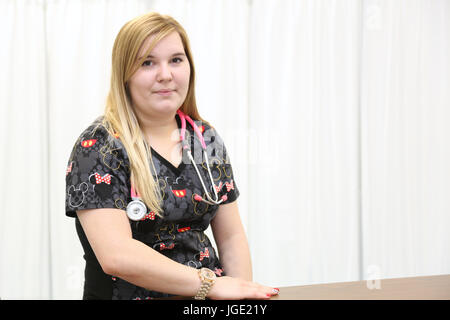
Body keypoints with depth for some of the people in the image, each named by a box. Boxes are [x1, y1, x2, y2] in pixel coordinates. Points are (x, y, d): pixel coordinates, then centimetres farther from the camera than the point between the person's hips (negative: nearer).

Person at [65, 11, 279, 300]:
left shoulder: (207, 139, 9)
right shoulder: (96, 147, -8)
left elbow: (231, 238, 12)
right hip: (129, 294, -5)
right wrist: (211, 283, -17)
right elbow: (116, 255, -18)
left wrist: (243, 292, -5)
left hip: (207, 303, 6)